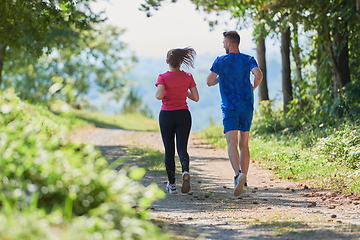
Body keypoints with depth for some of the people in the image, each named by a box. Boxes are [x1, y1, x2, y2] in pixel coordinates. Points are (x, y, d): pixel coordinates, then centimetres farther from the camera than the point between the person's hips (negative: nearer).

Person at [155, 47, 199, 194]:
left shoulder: (163, 77, -9)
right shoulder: (188, 77, 0)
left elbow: (159, 95, -22)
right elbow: (196, 98, 1)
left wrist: (157, 94, 1)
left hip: (166, 115, -1)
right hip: (183, 115, 1)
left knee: (169, 150, 8)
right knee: (182, 148, 1)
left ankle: (171, 184, 11)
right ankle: (185, 171, -29)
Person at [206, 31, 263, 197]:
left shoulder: (220, 61, 0)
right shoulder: (248, 60, 4)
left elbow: (209, 82, 0)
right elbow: (259, 75, -14)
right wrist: (253, 87, 6)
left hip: (229, 108, -3)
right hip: (247, 107, 3)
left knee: (232, 143, -11)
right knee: (244, 144, 12)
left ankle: (238, 174, -36)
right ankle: (243, 183, 13)